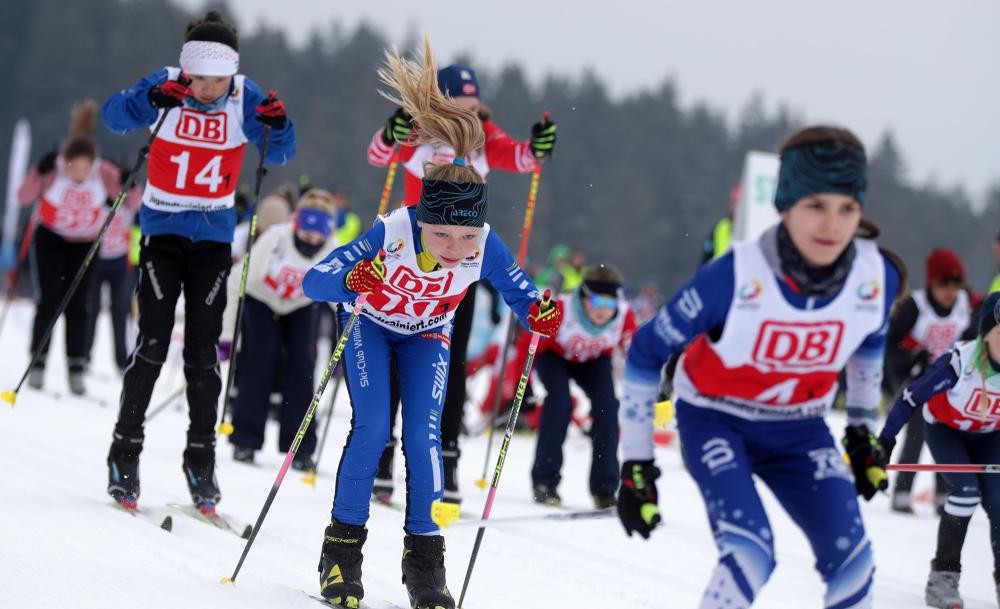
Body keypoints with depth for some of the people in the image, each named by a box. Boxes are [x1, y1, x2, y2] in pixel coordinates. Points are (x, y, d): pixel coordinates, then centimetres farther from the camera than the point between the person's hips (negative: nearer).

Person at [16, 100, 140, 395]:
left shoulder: (104, 173, -19)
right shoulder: (54, 168, -23)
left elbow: (133, 204, -14)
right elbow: (24, 198, -23)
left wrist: (129, 186, -35)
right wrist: (40, 172, -37)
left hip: (85, 245, 1)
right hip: (50, 240, -1)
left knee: (76, 306, -3)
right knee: (50, 302, -8)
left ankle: (76, 370, 1)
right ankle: (37, 363, 3)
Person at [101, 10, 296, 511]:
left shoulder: (244, 97, -7)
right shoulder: (166, 86, -11)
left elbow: (278, 153, -8)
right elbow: (114, 117, -22)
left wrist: (277, 125, -29)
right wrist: (150, 100, -41)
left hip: (214, 238, 2)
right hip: (163, 230, -1)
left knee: (203, 352, 2)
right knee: (152, 343, -7)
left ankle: (201, 462, 9)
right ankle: (125, 452, 2)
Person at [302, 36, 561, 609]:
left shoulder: (486, 248, -32)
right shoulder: (391, 233, -39)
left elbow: (524, 296, -18)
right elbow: (314, 282, -40)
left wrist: (542, 315, -42)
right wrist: (351, 280, -61)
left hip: (428, 337, 2)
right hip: (371, 326, -2)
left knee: (425, 437, -9)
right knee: (372, 429, -15)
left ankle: (424, 561, 3)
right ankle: (343, 548, -1)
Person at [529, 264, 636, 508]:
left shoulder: (624, 316, -30)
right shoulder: (560, 309, -38)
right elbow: (528, 345, -28)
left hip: (595, 360, 2)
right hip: (555, 354, -2)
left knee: (607, 406, -21)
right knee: (560, 402, -27)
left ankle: (604, 488, -11)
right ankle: (544, 482, -13)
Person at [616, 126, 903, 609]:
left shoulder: (877, 278, -18)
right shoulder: (737, 276, -29)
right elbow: (647, 353, -16)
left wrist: (862, 430, 16)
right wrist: (636, 464, -14)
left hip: (798, 429, 4)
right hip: (717, 420, -4)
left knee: (852, 559, -8)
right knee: (750, 555, -26)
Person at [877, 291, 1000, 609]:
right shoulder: (961, 362, -36)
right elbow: (912, 397, -26)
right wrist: (885, 441, -23)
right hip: (944, 428, -3)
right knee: (966, 489, -22)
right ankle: (943, 575, -11)